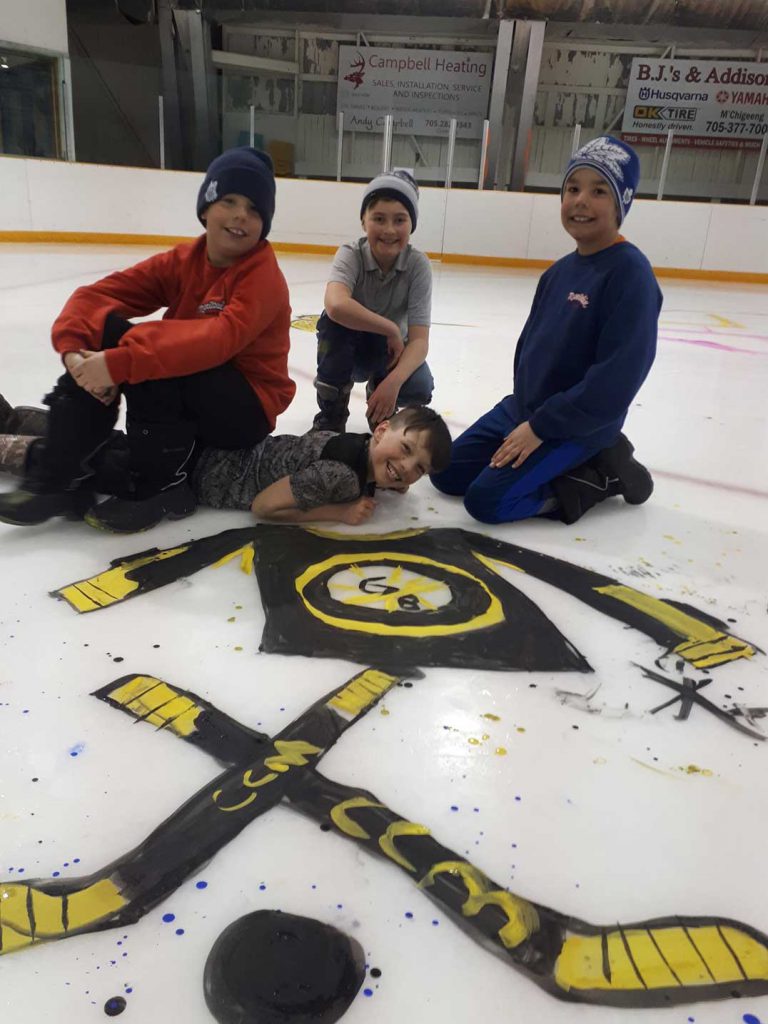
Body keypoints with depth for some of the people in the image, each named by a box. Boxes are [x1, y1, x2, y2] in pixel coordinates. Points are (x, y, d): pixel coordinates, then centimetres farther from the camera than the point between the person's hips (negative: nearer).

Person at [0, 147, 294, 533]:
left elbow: (220, 339, -35)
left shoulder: (264, 277, -16)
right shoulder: (181, 261, 2)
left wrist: (121, 362, -40)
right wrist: (75, 350, -26)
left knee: (147, 357, -29)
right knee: (103, 332, -12)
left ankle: (160, 487, -13)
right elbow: (95, 295, -6)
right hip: (180, 396, 6)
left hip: (246, 408, -6)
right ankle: (62, 479, -10)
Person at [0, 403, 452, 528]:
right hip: (194, 468, -7)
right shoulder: (341, 472, -32)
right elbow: (263, 505, -24)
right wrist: (341, 511, -24)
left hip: (218, 441, 7)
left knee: (108, 446, 24)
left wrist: (384, 485, 1)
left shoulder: (363, 450, -6)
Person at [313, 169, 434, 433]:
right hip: (350, 349, 0)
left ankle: (379, 398, 9)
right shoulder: (351, 255, -22)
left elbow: (419, 340, -25)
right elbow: (336, 305, -45)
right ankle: (332, 413, -12)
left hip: (391, 351, 1)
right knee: (335, 319, -33)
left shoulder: (418, 265, -18)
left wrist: (393, 381, -42)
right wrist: (391, 329, -36)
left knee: (419, 388, -29)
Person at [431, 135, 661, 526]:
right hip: (521, 409, 9)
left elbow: (616, 379, -24)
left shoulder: (630, 273, -19)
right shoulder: (560, 271, 7)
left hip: (578, 427, -8)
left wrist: (541, 427, -21)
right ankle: (569, 465, 12)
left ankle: (600, 475, -1)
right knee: (447, 474, 9)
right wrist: (522, 409, 7)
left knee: (486, 500, -18)